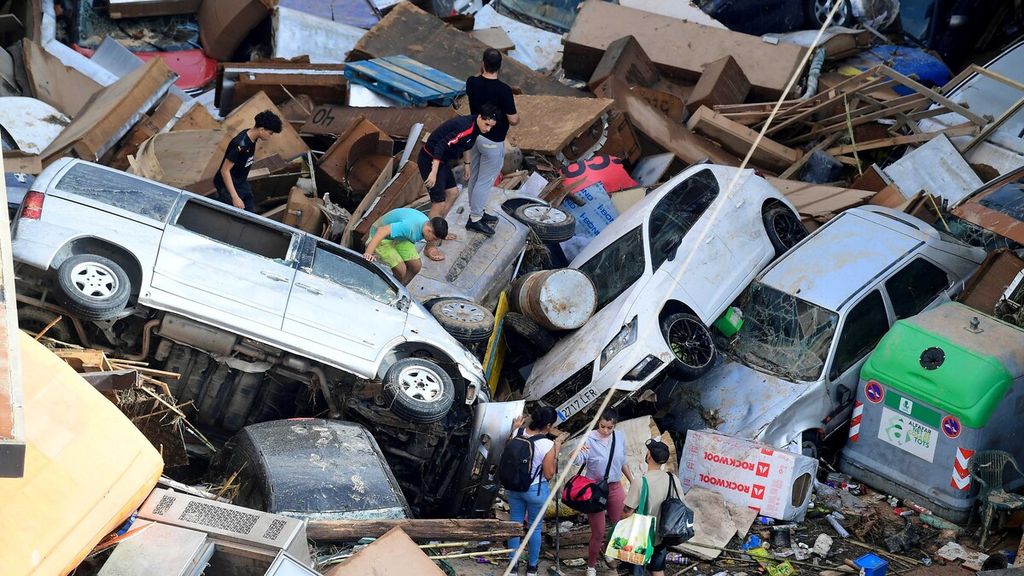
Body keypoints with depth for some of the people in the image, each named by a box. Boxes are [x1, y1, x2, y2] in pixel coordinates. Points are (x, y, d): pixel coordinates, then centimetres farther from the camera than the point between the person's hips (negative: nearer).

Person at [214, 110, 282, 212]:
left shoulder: (252, 137, -5)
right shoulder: (240, 145, -32)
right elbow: (224, 171, -29)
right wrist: (235, 197, -31)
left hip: (242, 183, 9)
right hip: (228, 186, -9)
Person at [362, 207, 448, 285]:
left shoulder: (427, 224, -11)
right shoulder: (409, 226, -40)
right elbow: (382, 231, -46)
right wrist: (368, 253, -52)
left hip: (399, 237, 8)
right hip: (382, 237, -8)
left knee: (416, 266, 0)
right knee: (401, 270, -18)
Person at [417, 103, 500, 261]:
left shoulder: (474, 126, 3)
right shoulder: (465, 128, -28)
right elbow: (441, 146, -31)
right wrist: (433, 173, -32)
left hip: (441, 161, 10)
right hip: (429, 160, -10)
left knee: (453, 192, 22)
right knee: (439, 202, -10)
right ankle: (430, 247, -2)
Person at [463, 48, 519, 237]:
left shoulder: (472, 83, -9)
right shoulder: (504, 90, -25)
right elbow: (513, 120, -19)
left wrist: (481, 71, 7)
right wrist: (514, 110, 2)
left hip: (475, 135, 7)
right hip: (493, 142, -6)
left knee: (474, 177, 18)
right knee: (485, 181, 4)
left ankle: (477, 212, 33)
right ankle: (474, 219, 10)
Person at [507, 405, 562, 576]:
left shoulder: (518, 433, -11)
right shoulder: (548, 445, -24)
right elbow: (549, 474, -15)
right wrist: (555, 452, -9)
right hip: (536, 490, -4)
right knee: (535, 528, 16)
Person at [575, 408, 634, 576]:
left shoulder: (620, 438, -3)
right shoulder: (589, 439, -19)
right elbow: (578, 461, -33)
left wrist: (632, 480, 18)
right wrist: (578, 452, -55)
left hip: (615, 487, 5)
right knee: (598, 531, 0)